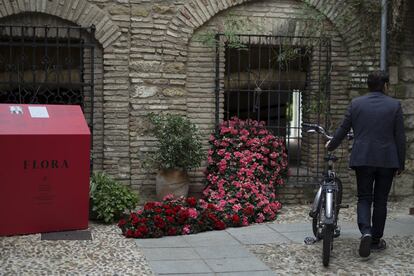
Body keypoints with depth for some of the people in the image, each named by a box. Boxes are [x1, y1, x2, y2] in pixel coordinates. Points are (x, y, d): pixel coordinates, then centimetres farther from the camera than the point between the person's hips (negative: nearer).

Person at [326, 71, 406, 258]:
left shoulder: (356, 104, 0)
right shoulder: (394, 105, -2)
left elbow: (343, 130, 4)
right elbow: (400, 137, -1)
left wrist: (331, 145, 22)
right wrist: (400, 164, 7)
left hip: (362, 159, 0)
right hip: (387, 160, 0)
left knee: (364, 198, 10)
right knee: (380, 200, 11)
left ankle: (366, 232, -13)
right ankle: (376, 240, 18)